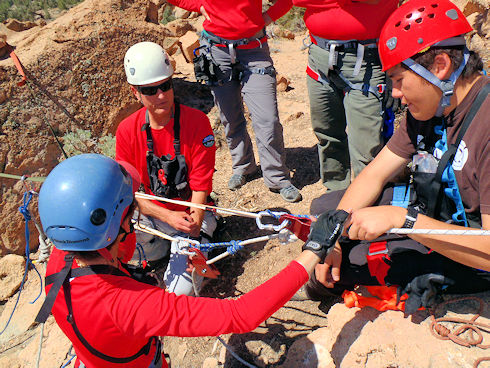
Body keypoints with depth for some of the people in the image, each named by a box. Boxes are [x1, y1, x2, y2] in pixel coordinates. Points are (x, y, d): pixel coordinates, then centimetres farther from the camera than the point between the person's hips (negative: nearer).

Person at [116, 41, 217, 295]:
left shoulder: (196, 122, -14)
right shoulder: (127, 130, -6)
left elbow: (200, 185, -12)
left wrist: (195, 220, -28)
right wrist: (168, 216, -20)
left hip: (190, 213, -3)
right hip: (150, 214, 3)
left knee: (181, 292, -18)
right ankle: (161, 254, 6)